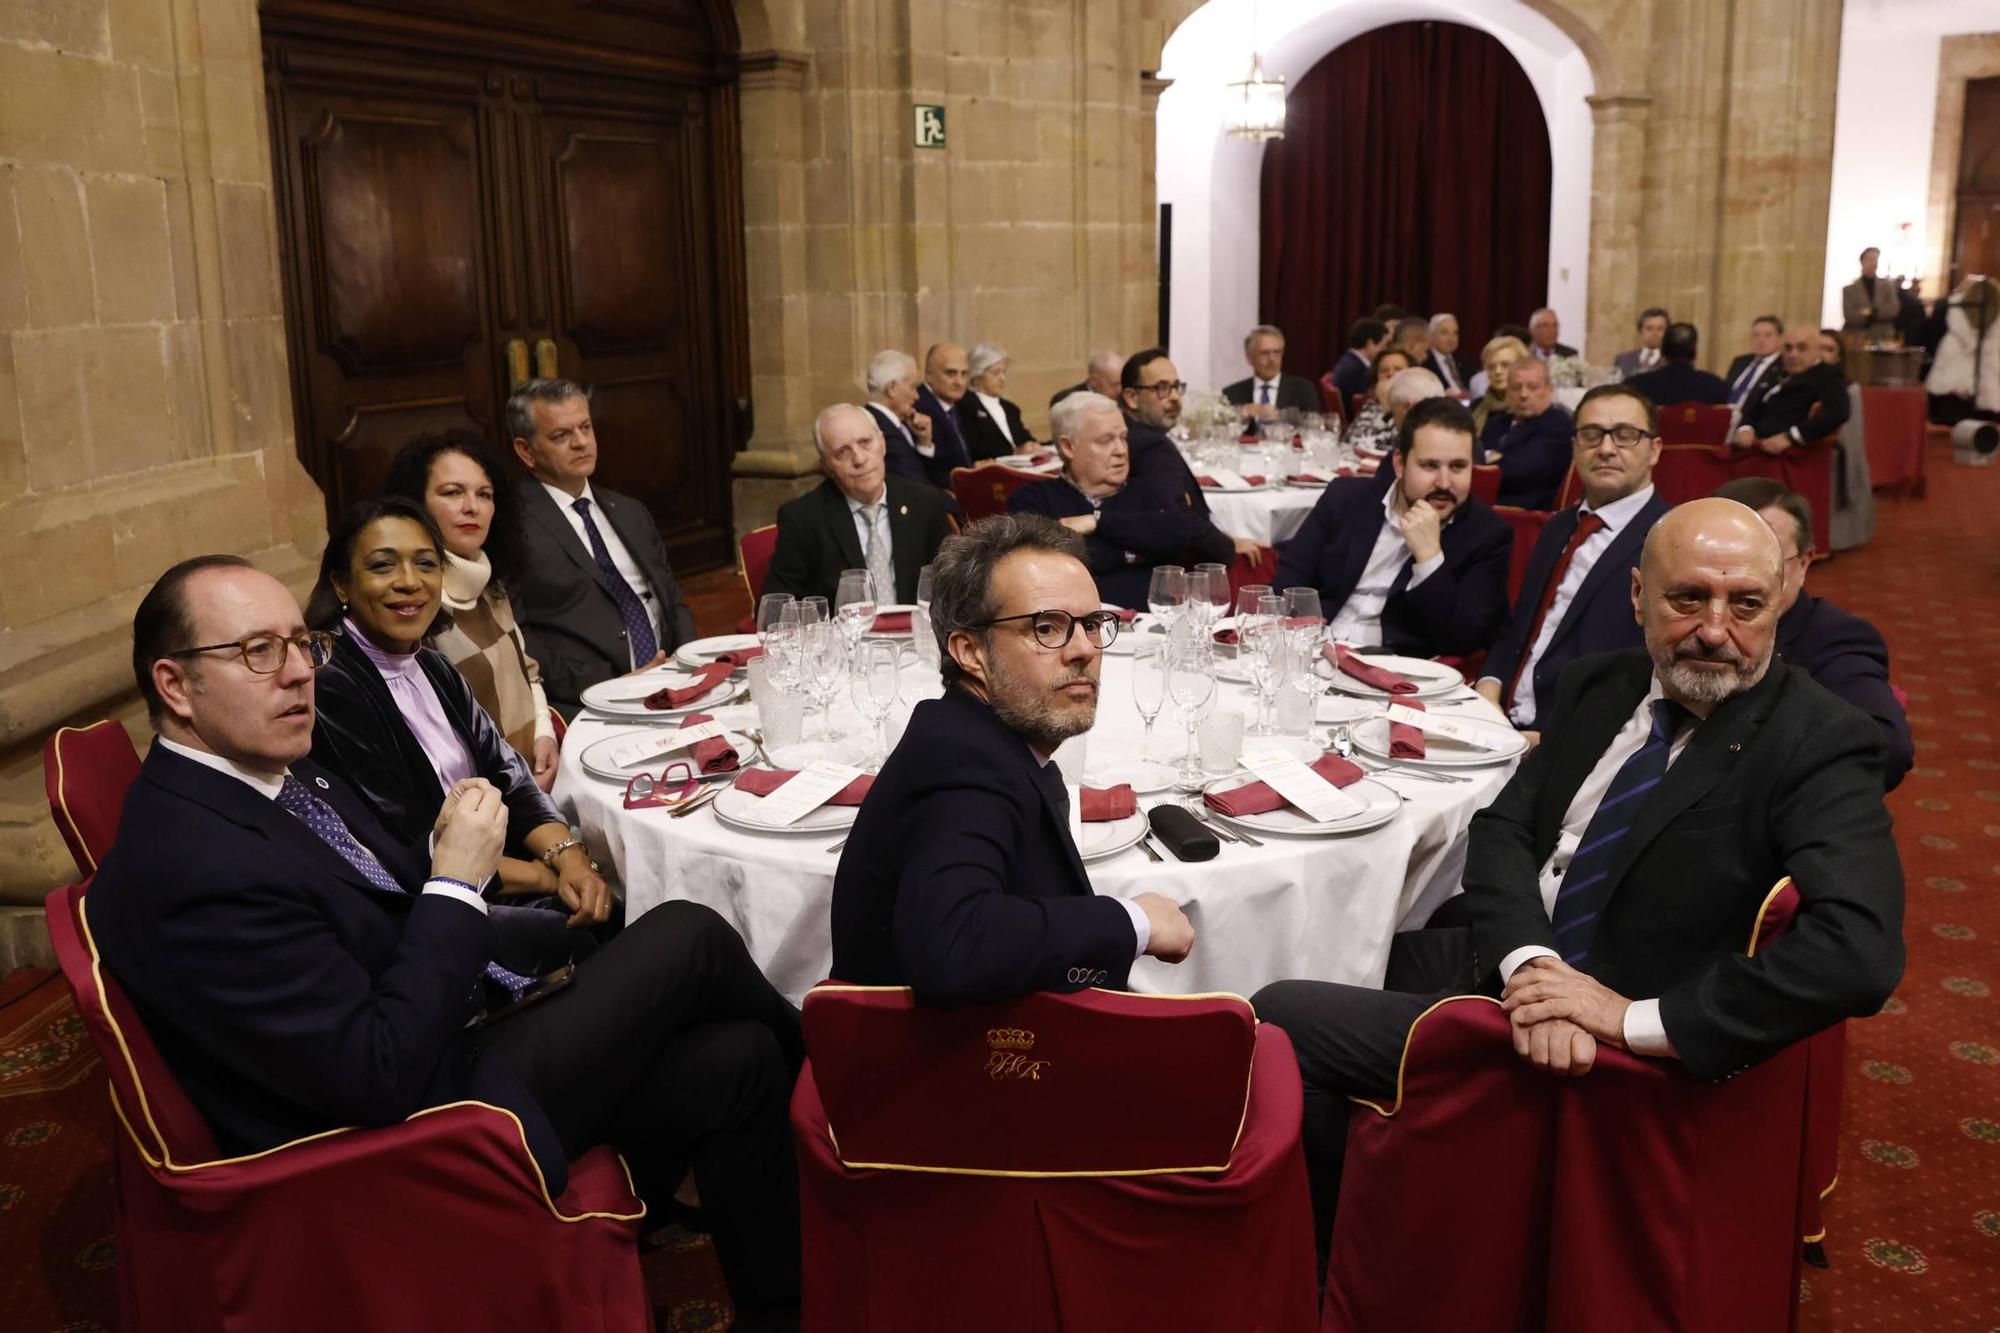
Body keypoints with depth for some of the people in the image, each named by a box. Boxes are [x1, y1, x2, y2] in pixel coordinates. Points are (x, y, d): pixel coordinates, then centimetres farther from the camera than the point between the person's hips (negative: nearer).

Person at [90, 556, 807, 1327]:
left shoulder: (276, 772, 2)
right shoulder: (198, 870, -28)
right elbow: (382, 1076, -28)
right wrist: (457, 881, -21)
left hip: (449, 1027, 9)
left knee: (732, 1056, 1)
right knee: (689, 939, -6)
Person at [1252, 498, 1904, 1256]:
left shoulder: (1820, 746, -14)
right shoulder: (1597, 688, 6)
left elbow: (1860, 951, -28)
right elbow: (1502, 832, 0)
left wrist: (1635, 1017, -29)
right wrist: (1530, 963, -20)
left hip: (1631, 1064, -6)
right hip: (1518, 988, 6)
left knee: (1279, 1018, -8)